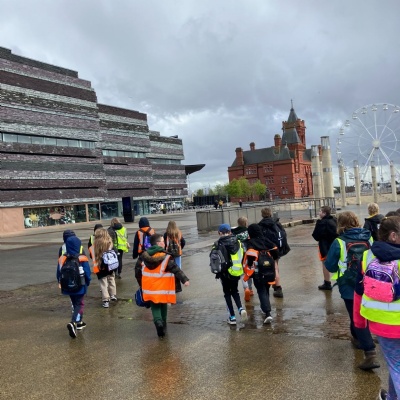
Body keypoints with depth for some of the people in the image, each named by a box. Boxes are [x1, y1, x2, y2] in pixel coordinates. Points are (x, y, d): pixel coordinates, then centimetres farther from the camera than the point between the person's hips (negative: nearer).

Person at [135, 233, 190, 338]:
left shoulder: (144, 256, 3)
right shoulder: (166, 257, -14)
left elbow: (137, 270, 11)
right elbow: (175, 269, -20)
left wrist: (140, 283, 24)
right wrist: (184, 279, -19)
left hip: (150, 289, 3)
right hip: (163, 289, -3)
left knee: (155, 307, 12)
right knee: (163, 306, 19)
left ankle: (158, 322, -15)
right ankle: (163, 325, 29)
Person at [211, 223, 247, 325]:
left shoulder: (218, 244, -12)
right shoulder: (237, 242, 0)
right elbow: (242, 256, 4)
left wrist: (217, 272, 2)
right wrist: (240, 267, 12)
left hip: (226, 272, -4)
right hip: (237, 272, 4)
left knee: (227, 293, 13)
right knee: (235, 291, 23)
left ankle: (232, 317, 11)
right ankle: (241, 308, 0)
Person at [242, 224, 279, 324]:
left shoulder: (251, 243, -11)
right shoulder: (266, 240, 4)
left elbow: (250, 255, -24)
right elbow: (275, 252, 3)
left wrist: (248, 266, -9)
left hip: (258, 272, -5)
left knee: (262, 292, 0)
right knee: (266, 290, 23)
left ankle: (268, 313, -12)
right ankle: (265, 307, 40)